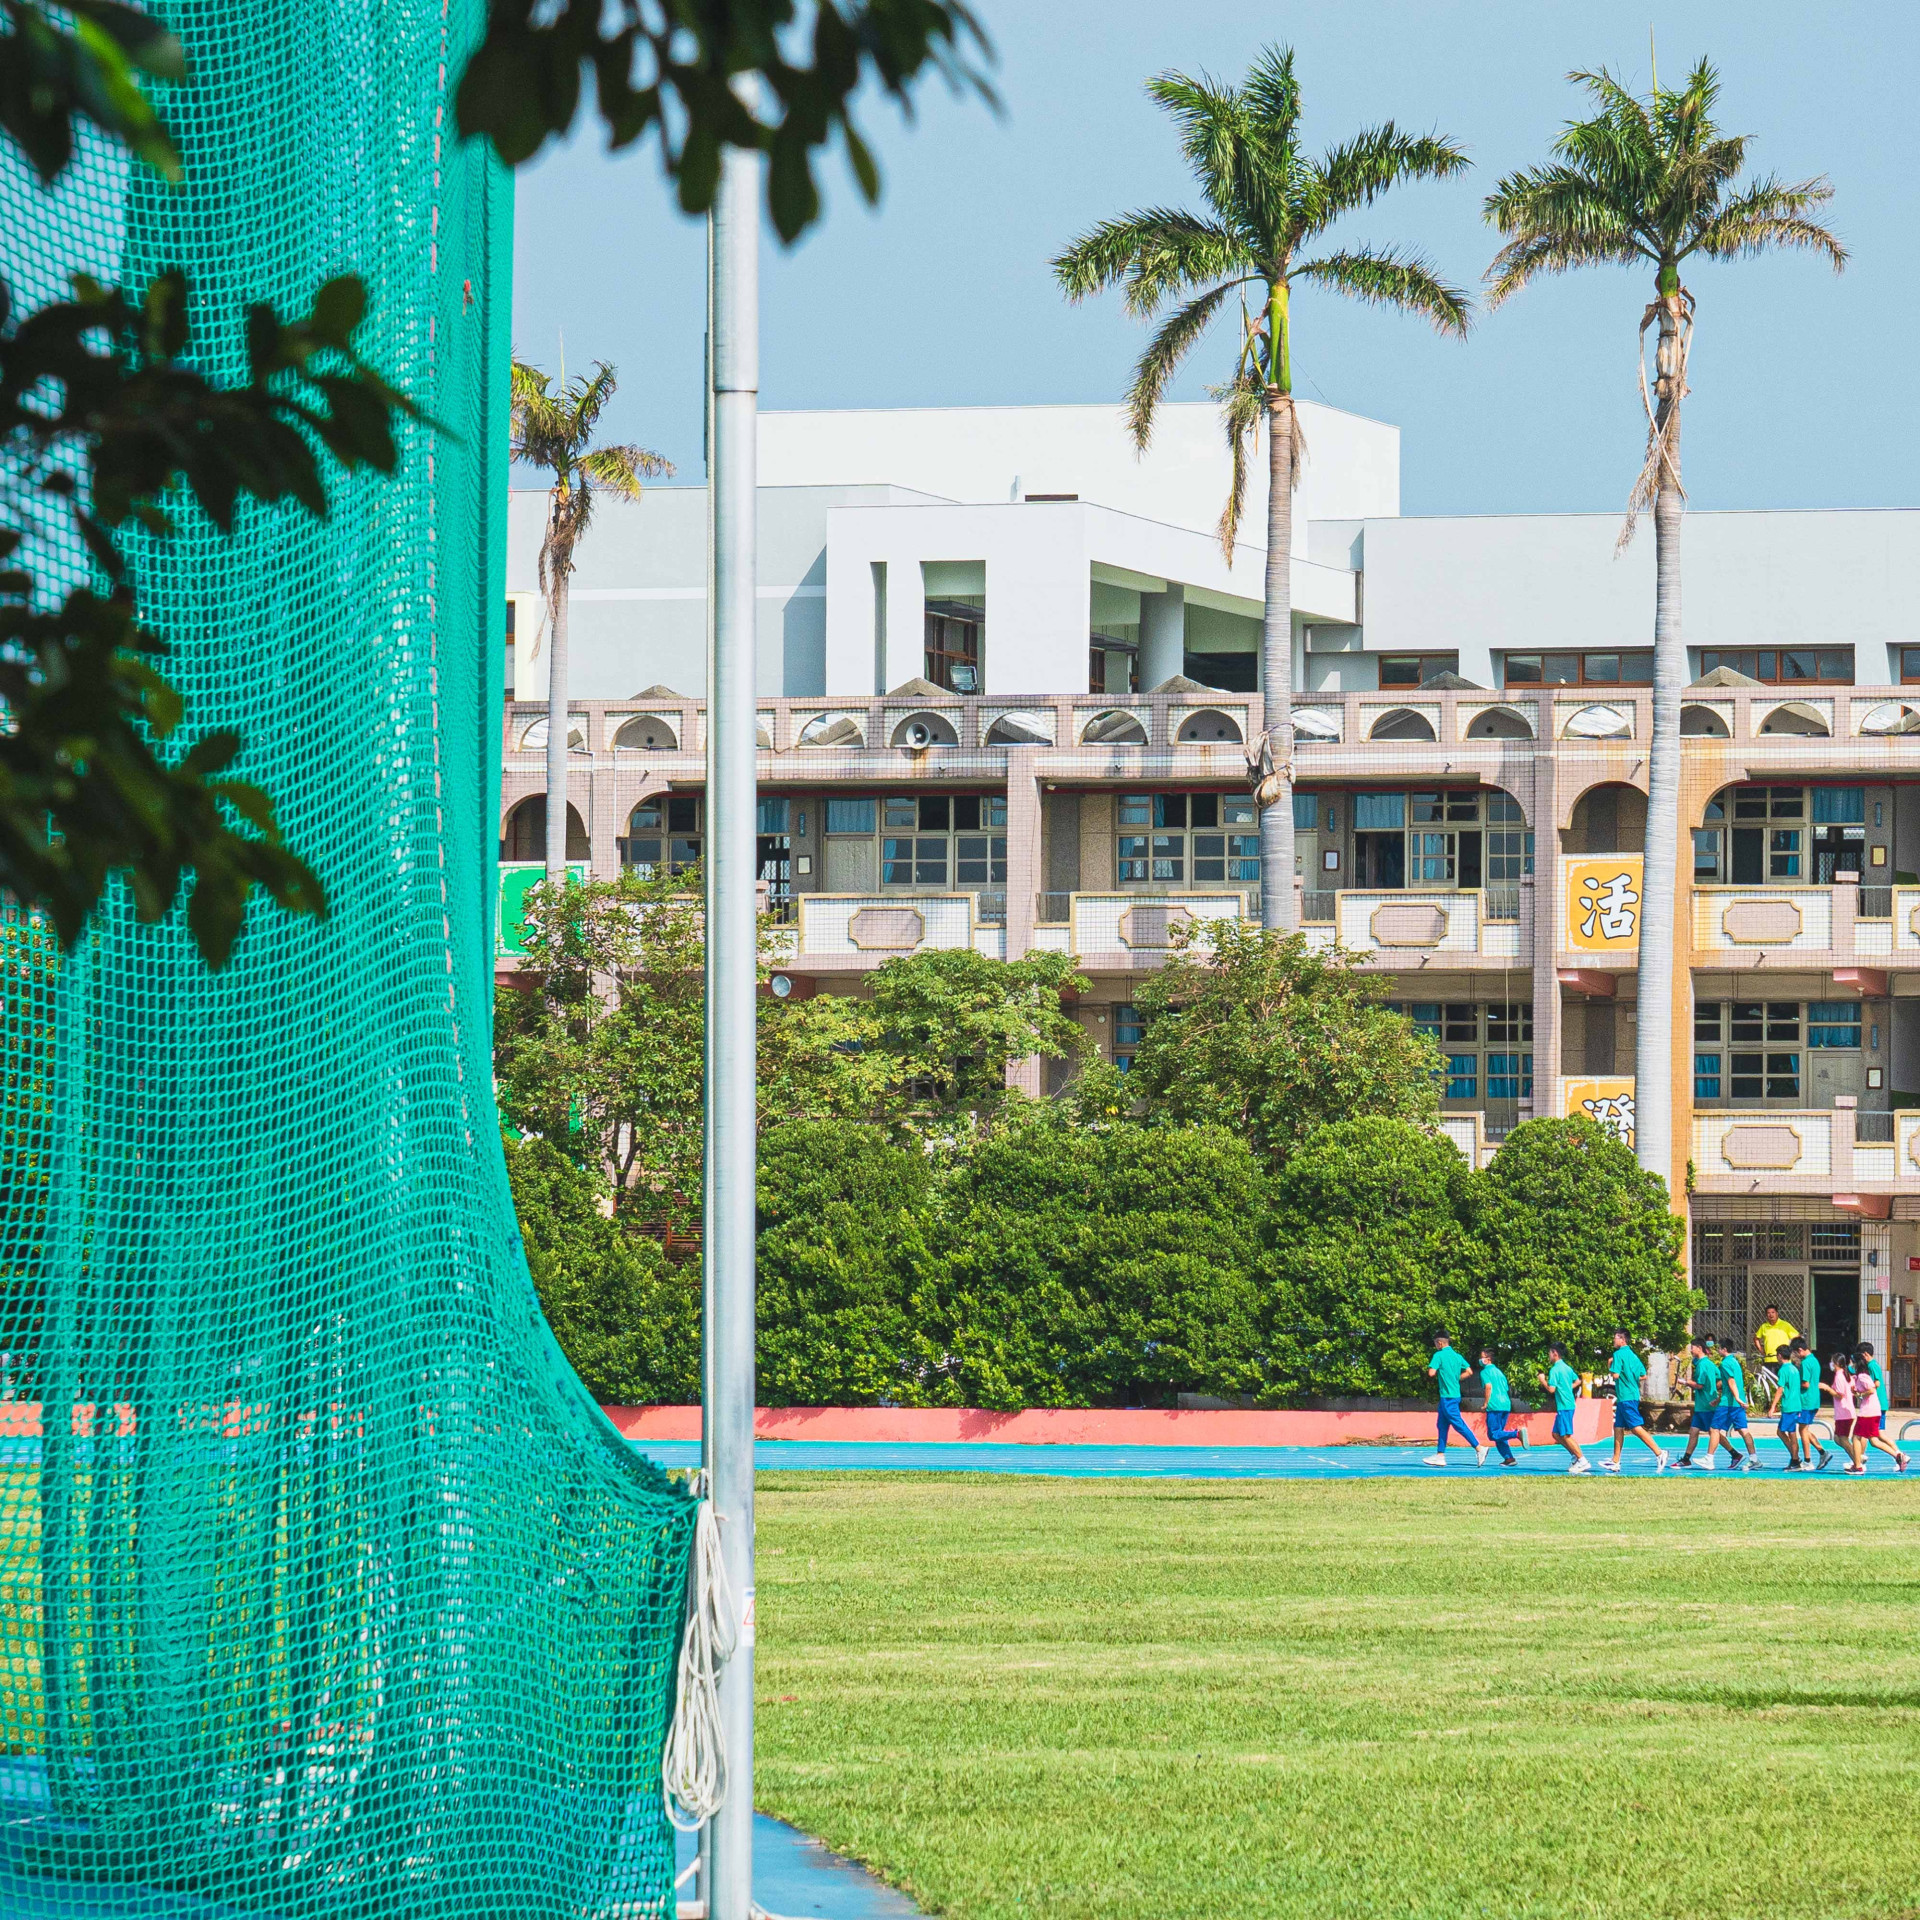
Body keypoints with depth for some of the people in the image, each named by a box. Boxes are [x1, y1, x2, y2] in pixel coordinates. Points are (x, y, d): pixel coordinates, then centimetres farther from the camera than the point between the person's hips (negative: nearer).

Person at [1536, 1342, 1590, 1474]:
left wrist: (1542, 1380, -3)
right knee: (1556, 1434, 13)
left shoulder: (1554, 1370, -14)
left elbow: (1551, 1389, -18)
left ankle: (1583, 1461, -8)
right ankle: (1577, 1457, 12)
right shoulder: (1567, 1368, 14)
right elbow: (1577, 1381, 26)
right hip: (1568, 1404, 9)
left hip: (1564, 1407, -9)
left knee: (1566, 1436, -7)